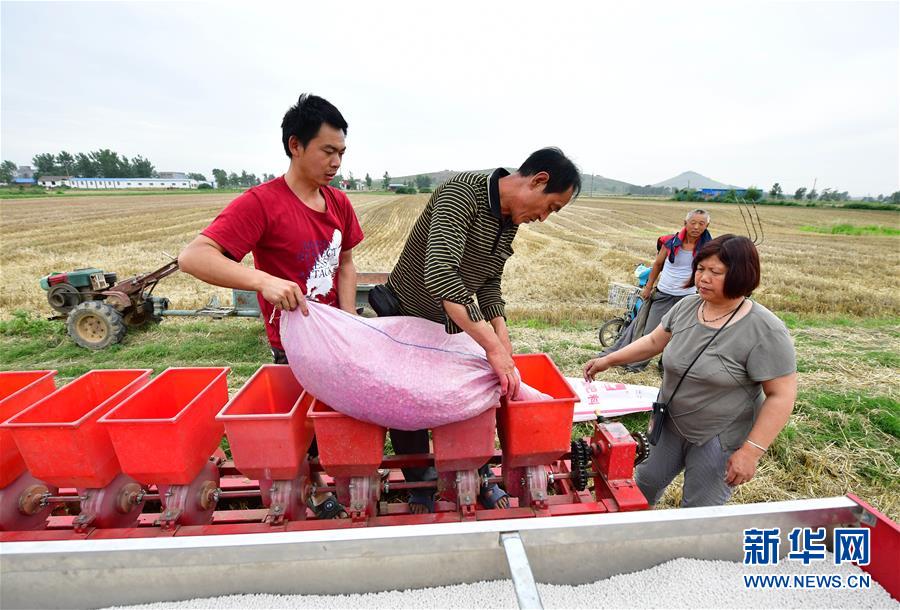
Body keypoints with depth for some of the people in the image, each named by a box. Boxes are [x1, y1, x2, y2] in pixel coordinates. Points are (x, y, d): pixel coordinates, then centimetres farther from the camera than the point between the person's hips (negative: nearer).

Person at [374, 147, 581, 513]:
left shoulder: (511, 222, -3)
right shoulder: (462, 192, -28)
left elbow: (489, 283, 4)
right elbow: (439, 275, -41)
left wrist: (503, 340, -11)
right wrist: (493, 346, -42)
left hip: (453, 325, 6)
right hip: (405, 319, -6)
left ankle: (478, 476, 33)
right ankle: (419, 484, 30)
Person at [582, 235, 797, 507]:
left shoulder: (765, 331, -22)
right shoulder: (686, 306, -5)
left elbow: (782, 395, -20)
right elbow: (653, 341, 7)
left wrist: (750, 452, -21)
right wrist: (608, 360, 2)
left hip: (720, 439, -6)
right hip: (670, 424, 6)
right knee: (646, 483, 21)